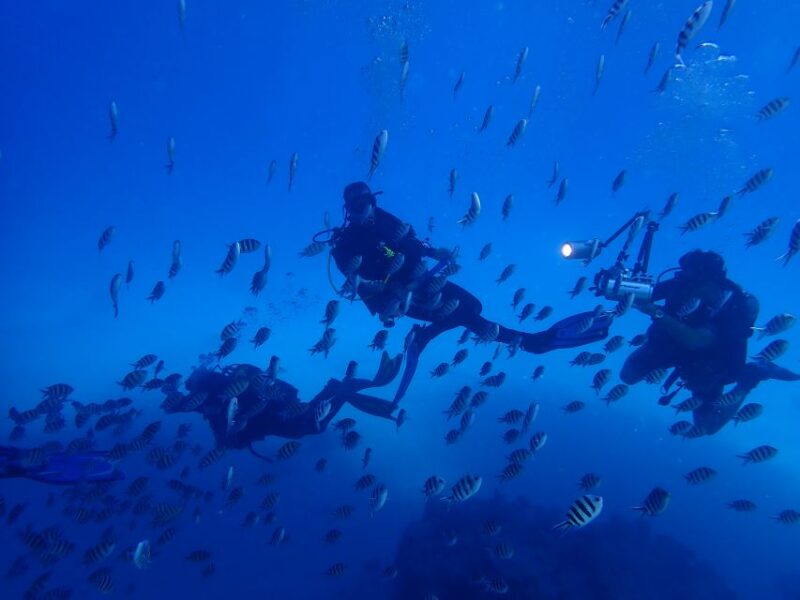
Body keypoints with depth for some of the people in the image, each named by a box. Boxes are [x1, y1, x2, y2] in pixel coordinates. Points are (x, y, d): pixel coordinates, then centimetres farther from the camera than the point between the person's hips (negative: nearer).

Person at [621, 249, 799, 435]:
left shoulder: (735, 308, -38)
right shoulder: (683, 284, -28)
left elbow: (693, 341, -49)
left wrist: (656, 313, -54)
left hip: (707, 365, -4)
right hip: (673, 345, 4)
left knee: (707, 425, 7)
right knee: (628, 375, 2)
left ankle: (750, 376, 18)